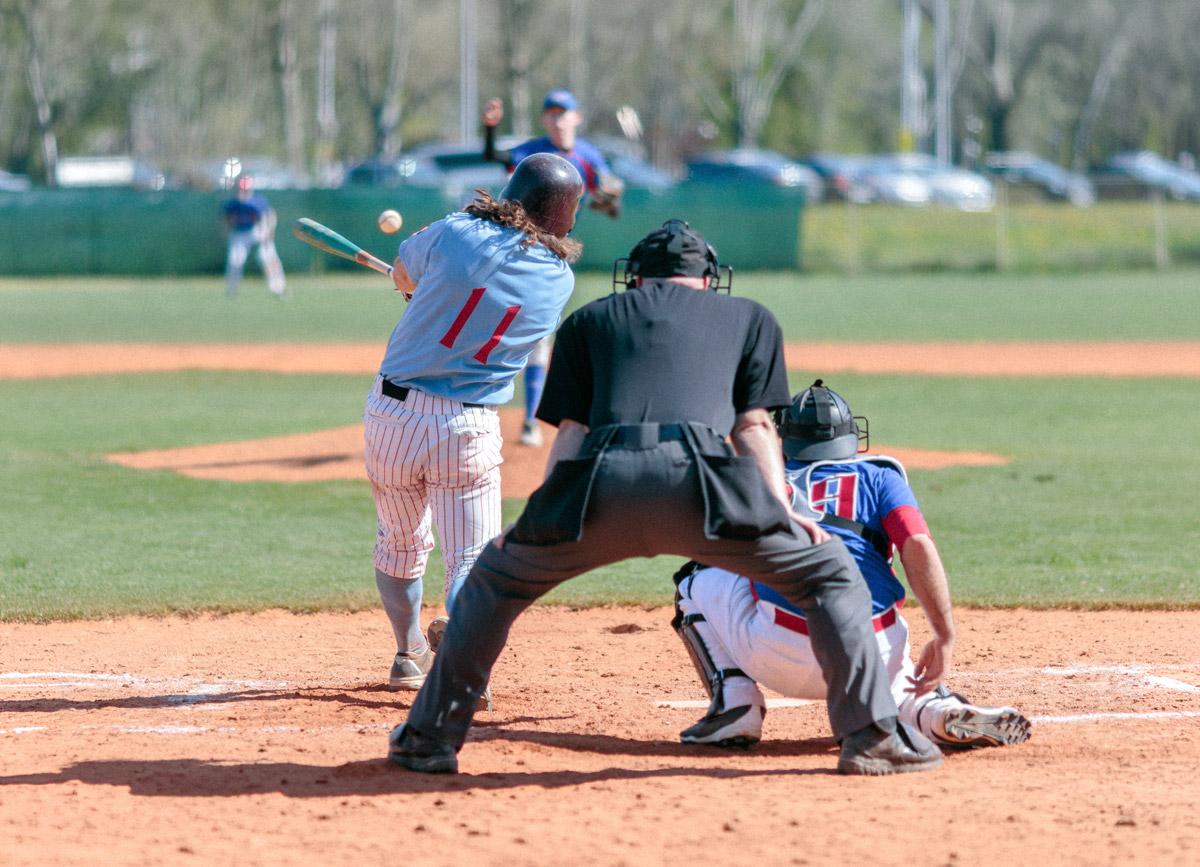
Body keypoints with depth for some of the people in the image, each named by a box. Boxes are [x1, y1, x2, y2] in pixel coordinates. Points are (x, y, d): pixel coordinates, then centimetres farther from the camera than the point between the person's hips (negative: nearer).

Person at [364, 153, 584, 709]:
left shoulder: (456, 234, -8)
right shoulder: (559, 280, -1)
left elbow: (402, 274, 12)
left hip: (392, 413, 1)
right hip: (468, 429, -1)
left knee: (401, 543, 20)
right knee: (472, 557, 2)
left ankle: (410, 654, 36)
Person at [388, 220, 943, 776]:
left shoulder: (588, 319, 33)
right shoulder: (749, 318, 32)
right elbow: (754, 424, 17)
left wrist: (542, 519, 18)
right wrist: (781, 510, 8)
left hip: (601, 479, 2)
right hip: (697, 476, -2)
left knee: (495, 580, 26)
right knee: (830, 573, 16)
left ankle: (428, 739, 23)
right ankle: (872, 735, 6)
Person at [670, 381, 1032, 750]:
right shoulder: (878, 476, 17)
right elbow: (918, 546, 0)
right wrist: (945, 637, -5)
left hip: (780, 657, -1)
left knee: (699, 579, 24)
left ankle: (734, 704, 6)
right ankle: (940, 710, 0)